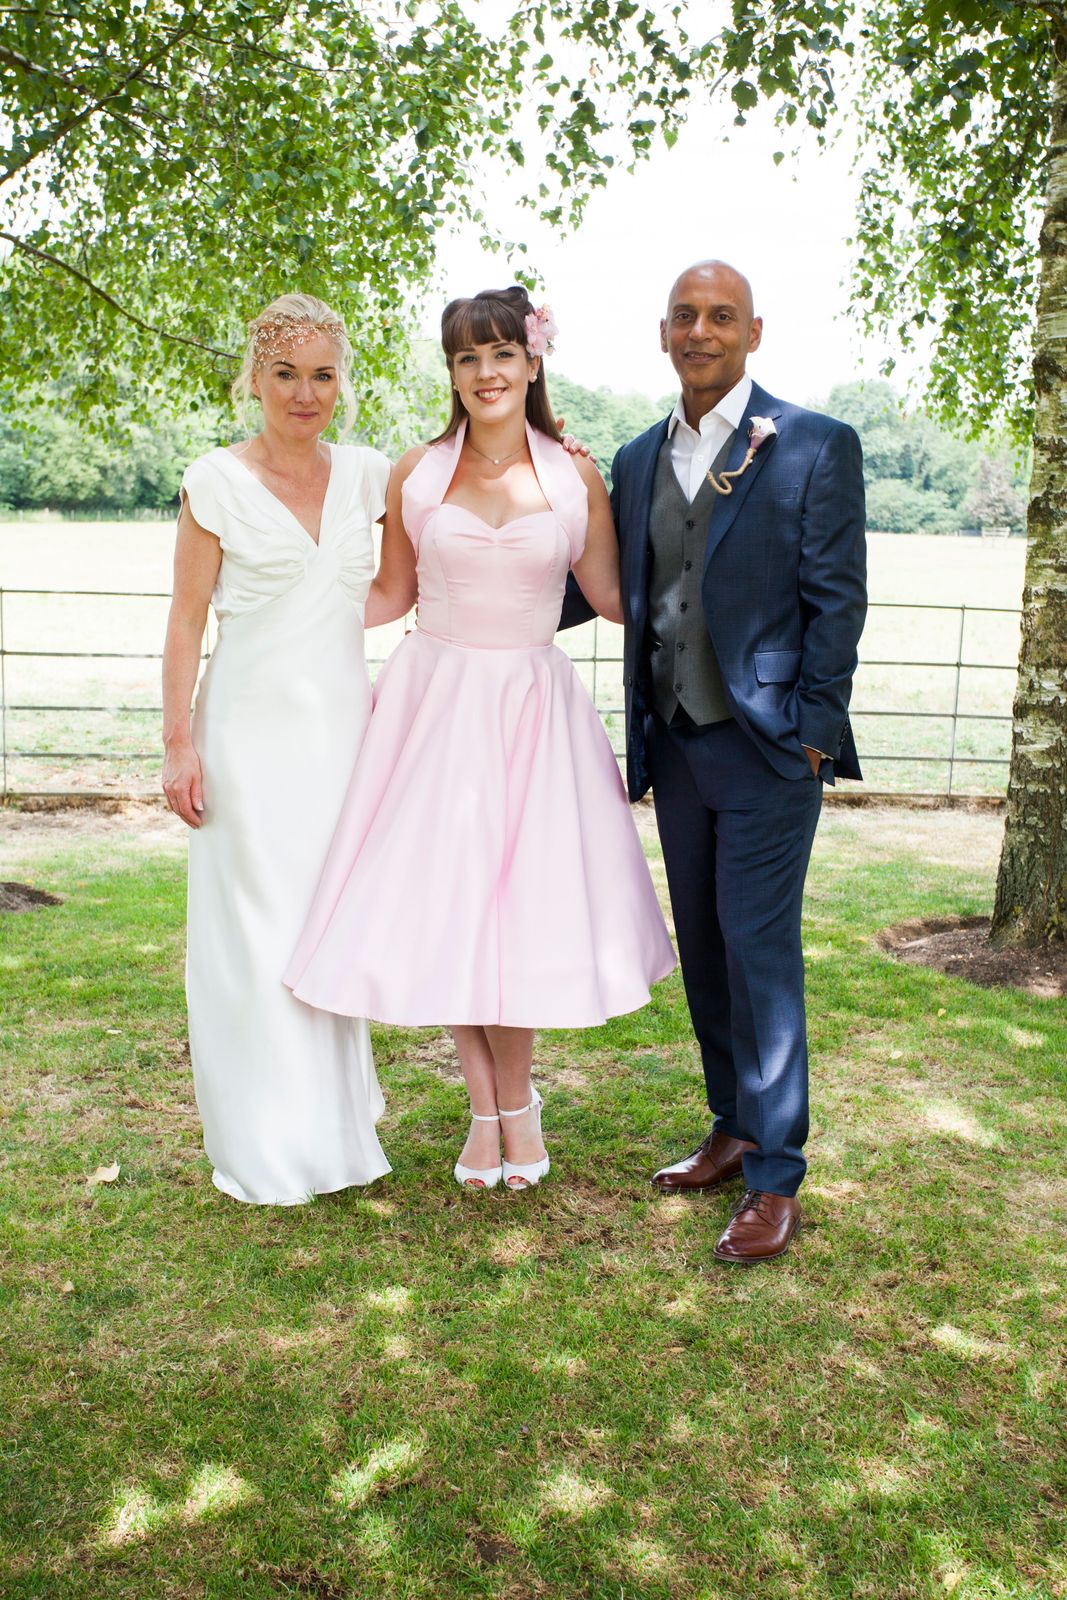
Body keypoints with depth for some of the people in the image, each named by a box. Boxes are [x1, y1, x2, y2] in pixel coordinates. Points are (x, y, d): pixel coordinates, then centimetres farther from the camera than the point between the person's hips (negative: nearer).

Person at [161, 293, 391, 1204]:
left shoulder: (366, 474, 6)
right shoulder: (217, 481, -3)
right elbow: (186, 622, -3)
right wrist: (179, 744, -8)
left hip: (346, 726, 4)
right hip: (254, 729, -3)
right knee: (258, 932, 1)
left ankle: (334, 1127, 29)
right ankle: (267, 1149, 17)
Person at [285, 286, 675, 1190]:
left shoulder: (576, 479, 1)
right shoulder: (417, 473, 4)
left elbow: (614, 599, 4)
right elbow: (391, 596, 11)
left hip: (533, 709, -1)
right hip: (435, 702, 1)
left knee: (521, 901, 0)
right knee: (443, 903, 3)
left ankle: (512, 1101, 24)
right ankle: (489, 1104, 22)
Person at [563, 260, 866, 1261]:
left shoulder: (815, 447, -4)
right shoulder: (637, 460, 11)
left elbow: (836, 600, -7)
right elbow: (603, 585, 16)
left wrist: (810, 736, -12)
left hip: (767, 748, -5)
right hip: (676, 744, 6)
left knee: (759, 951, -4)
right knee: (704, 951, 13)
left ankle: (775, 1180, 9)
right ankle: (734, 1130, 29)